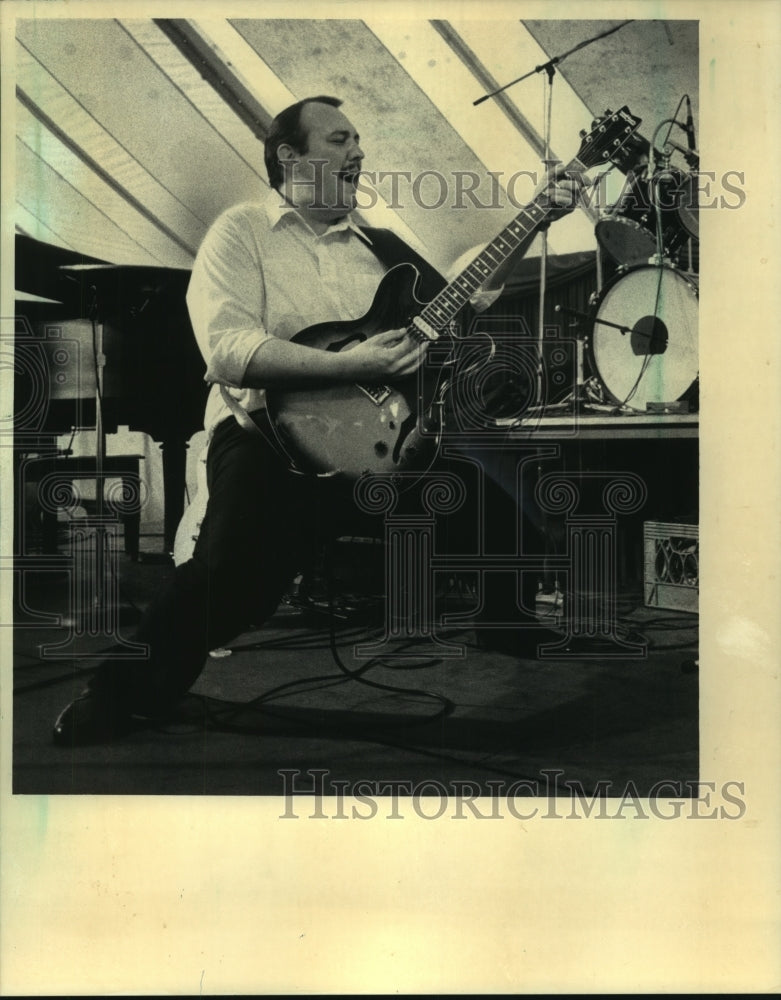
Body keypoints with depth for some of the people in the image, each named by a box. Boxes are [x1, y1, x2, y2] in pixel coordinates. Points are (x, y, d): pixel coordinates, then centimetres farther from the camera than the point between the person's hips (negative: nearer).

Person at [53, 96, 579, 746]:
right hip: (267, 431, -5)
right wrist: (349, 366, -24)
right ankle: (117, 703, -5)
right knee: (235, 579, -30)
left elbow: (469, 292, 24)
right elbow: (227, 347, -14)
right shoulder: (243, 230, 3)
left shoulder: (371, 242, 21)